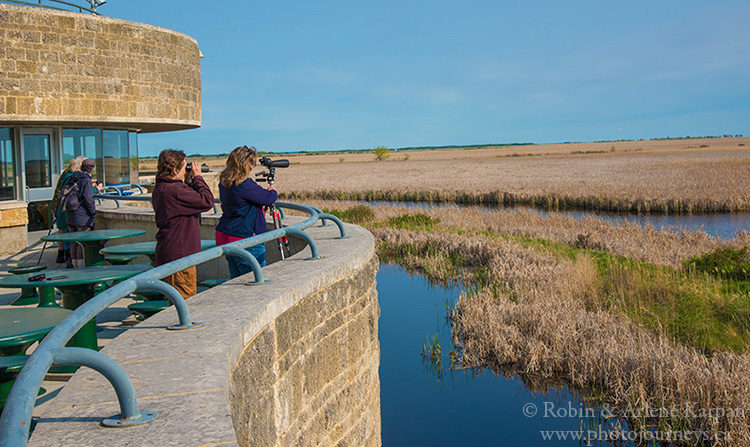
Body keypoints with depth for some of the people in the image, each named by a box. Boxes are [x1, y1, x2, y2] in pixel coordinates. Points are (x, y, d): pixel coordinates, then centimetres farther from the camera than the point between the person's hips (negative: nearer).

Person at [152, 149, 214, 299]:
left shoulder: (159, 189, 10)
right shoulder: (174, 190, -21)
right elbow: (207, 201, -19)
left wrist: (188, 181, 7)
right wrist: (197, 177, -7)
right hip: (179, 255, -10)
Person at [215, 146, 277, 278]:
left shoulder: (224, 182, 5)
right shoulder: (245, 184, -22)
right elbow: (268, 198, -14)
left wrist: (265, 191, 11)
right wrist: (272, 191, 7)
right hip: (245, 240, -9)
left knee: (235, 278, 17)